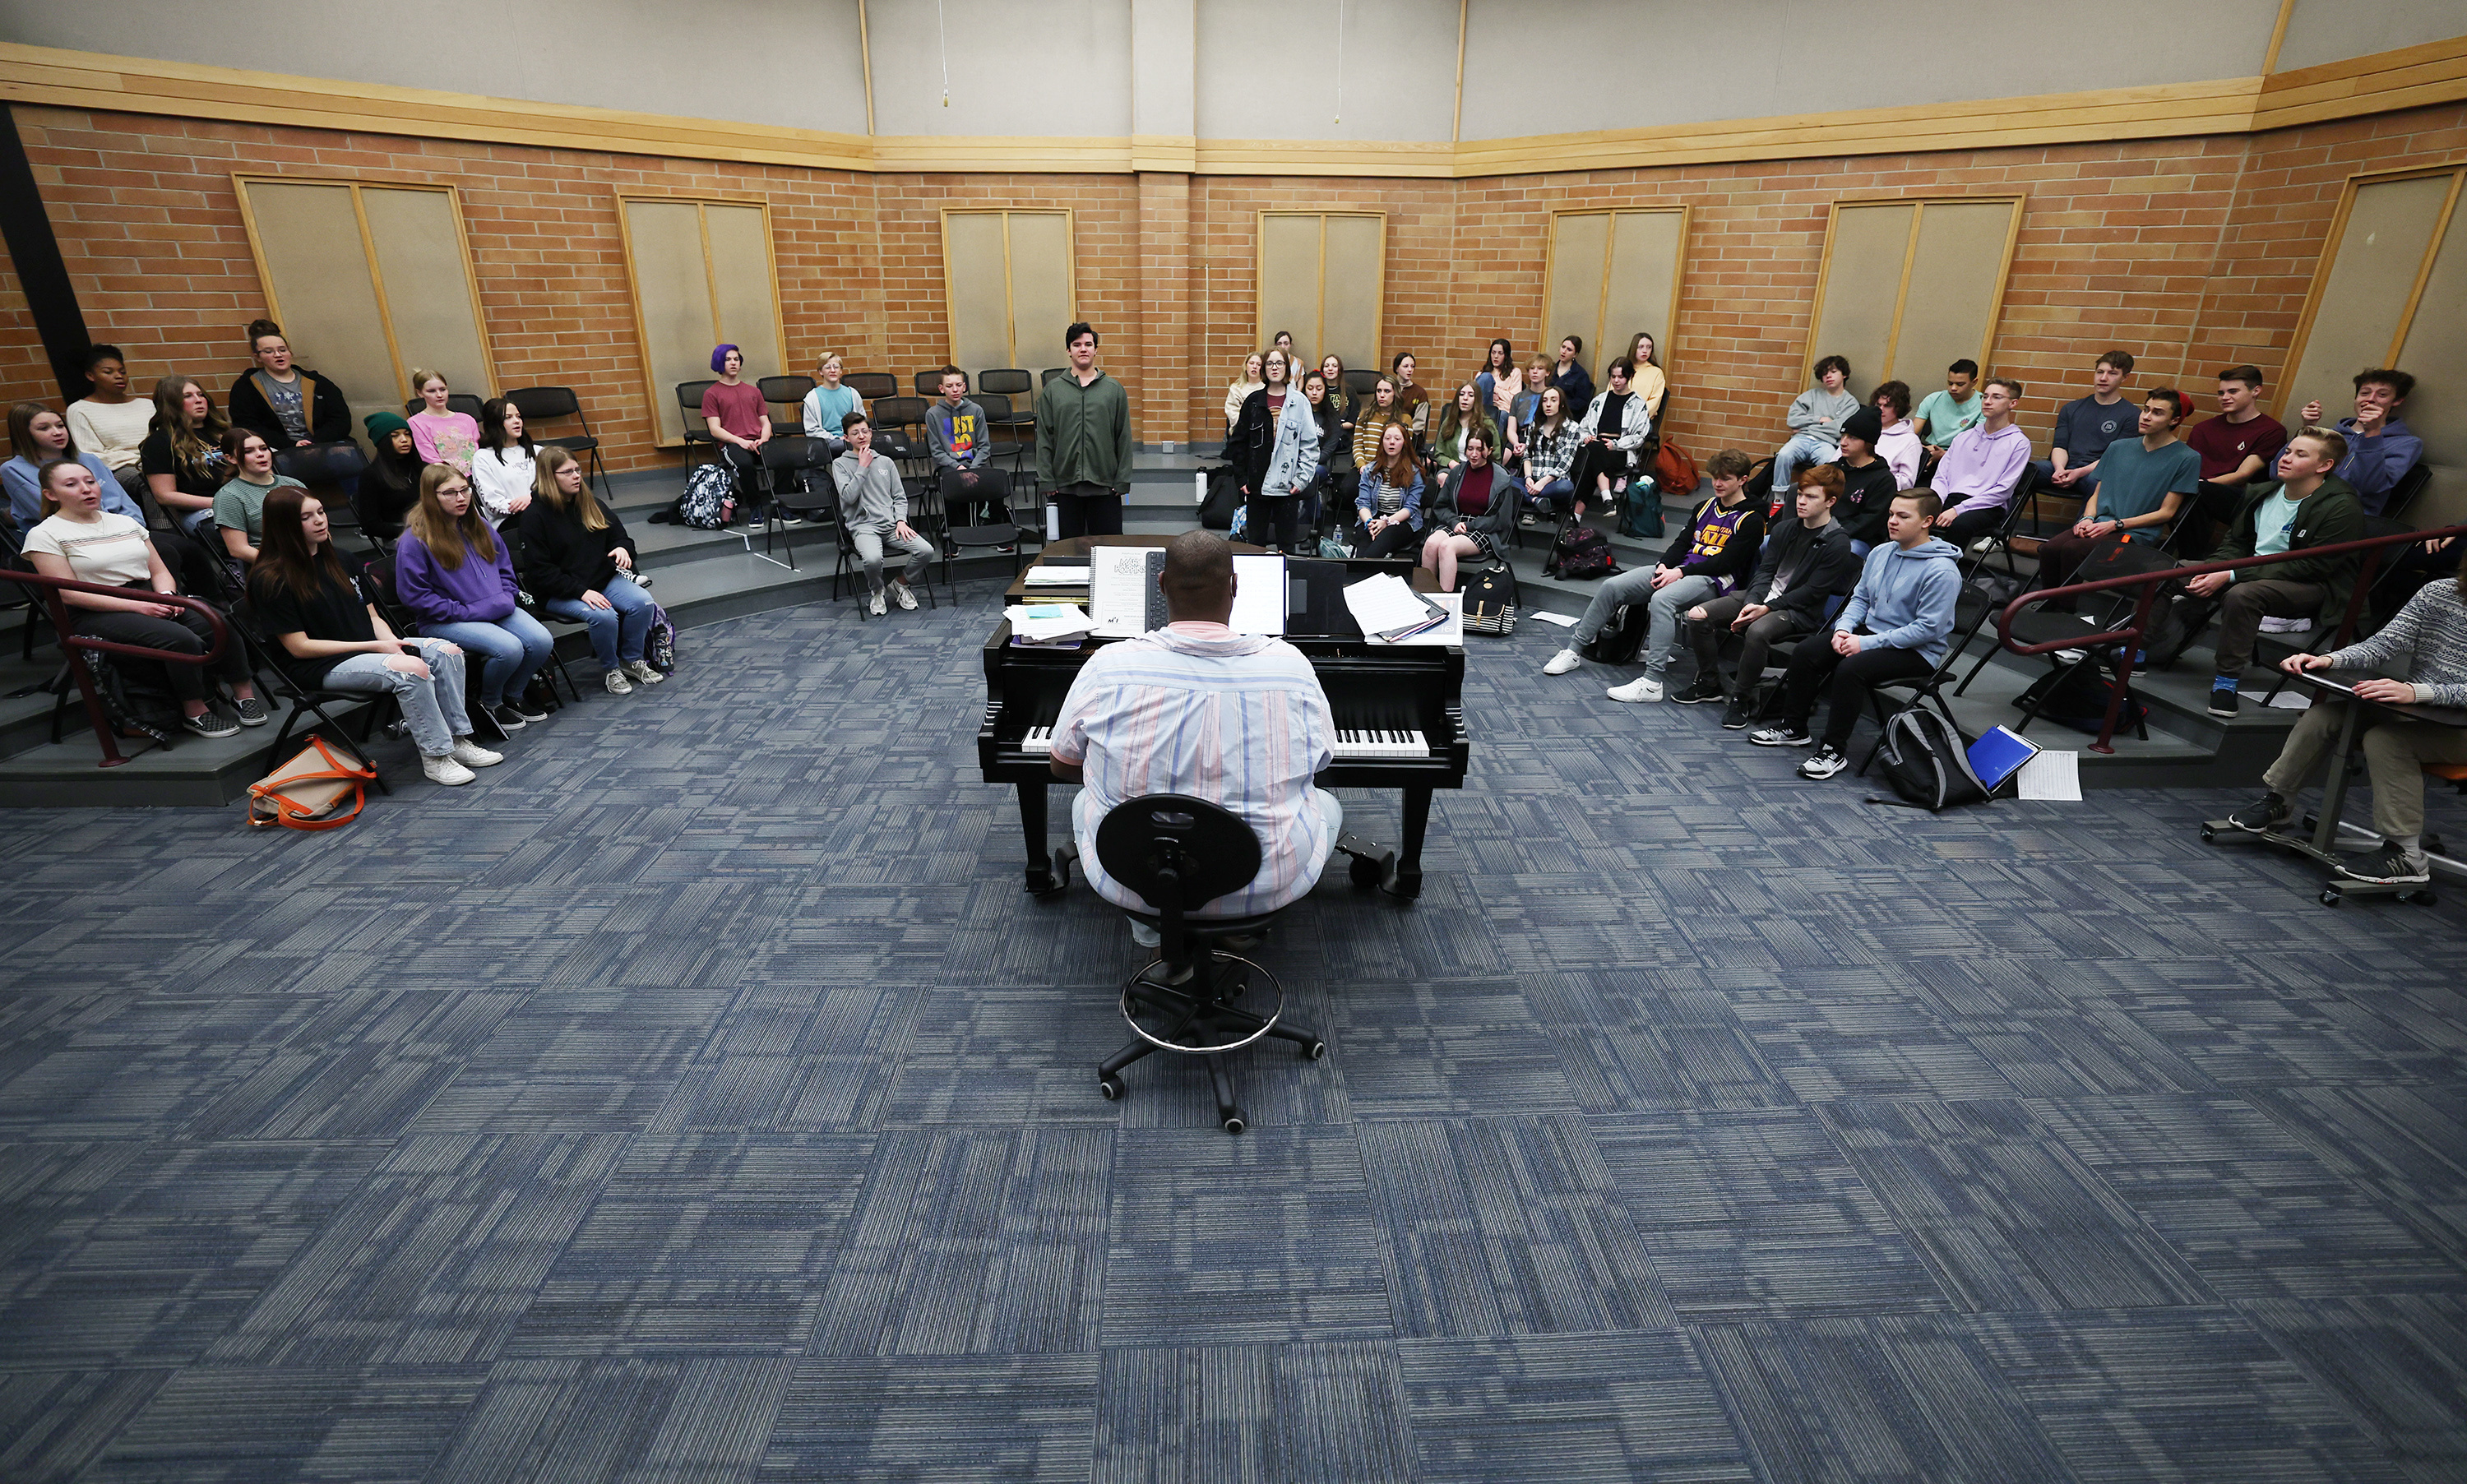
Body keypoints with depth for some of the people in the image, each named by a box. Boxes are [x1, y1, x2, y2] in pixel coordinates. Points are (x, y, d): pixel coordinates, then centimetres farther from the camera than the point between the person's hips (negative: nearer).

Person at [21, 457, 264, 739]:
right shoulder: (44, 535, 2)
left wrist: (167, 596, -7)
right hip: (97, 615, -5)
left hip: (151, 600, 5)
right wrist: (136, 606, -18)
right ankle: (194, 713, -22)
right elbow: (70, 594, -7)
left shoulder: (127, 522, 18)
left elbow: (159, 570, 17)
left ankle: (244, 694, -16)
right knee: (181, 639, -34)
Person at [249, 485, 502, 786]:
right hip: (320, 666, -7)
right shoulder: (270, 579, -9)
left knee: (447, 652, -17)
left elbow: (373, 617, 13)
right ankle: (434, 756, -23)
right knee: (413, 669, -32)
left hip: (369, 646, 7)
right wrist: (374, 647, -15)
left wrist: (393, 643, -8)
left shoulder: (341, 559, 13)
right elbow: (300, 646, -12)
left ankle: (457, 739, -14)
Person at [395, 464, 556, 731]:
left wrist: (506, 598, 3)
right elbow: (414, 595, -10)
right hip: (445, 622, -6)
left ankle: (513, 695, 9)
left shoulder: (478, 526, 11)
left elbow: (504, 567, 21)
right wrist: (464, 612, -15)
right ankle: (490, 702, 0)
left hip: (498, 611, 6)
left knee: (542, 641, -18)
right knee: (509, 649, -30)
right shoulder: (415, 541, -9)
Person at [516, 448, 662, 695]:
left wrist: (623, 548, -7)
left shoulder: (588, 502, 8)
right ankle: (609, 669, -6)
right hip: (557, 593, -6)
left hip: (602, 579, 6)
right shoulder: (533, 515, -11)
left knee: (643, 602, -20)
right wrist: (581, 592, -24)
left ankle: (632, 659, 0)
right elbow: (540, 571, -15)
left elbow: (618, 533, 19)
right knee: (603, 615, -33)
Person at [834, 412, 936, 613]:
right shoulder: (840, 464, 7)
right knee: (873, 559, -36)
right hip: (863, 526, -4)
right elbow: (848, 496, -8)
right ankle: (876, 592, -1)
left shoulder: (886, 462, 19)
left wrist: (901, 520, -1)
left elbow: (900, 497, 17)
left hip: (891, 525, 4)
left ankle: (900, 584, 7)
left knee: (926, 551, -21)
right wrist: (863, 467, -5)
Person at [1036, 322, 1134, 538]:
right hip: (1065, 485, 1)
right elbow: (1044, 439, 5)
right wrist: (1047, 481, -2)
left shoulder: (1114, 389, 6)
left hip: (1105, 486, 0)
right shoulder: (1052, 390, 6)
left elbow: (1124, 438, 4)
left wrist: (1122, 482, -2)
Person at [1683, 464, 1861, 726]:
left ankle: (1742, 699, -20)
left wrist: (1767, 608, -20)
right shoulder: (1785, 528, 11)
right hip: (1761, 596, 6)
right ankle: (1708, 684, 5)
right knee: (1697, 616, -12)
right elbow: (1765, 571, 7)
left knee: (1757, 631, -39)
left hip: (1800, 610, -6)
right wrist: (1752, 603, -12)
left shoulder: (1838, 543, -8)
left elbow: (1813, 591, -13)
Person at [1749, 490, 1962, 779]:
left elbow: (1928, 628, -20)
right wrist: (1844, 628, -7)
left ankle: (1835, 750, -21)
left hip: (1917, 651, -7)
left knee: (1851, 668, -32)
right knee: (1806, 652, -9)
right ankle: (1794, 728, 4)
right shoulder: (1880, 553, 5)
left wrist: (1866, 643, -22)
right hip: (1870, 632, 8)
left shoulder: (1942, 571, -17)